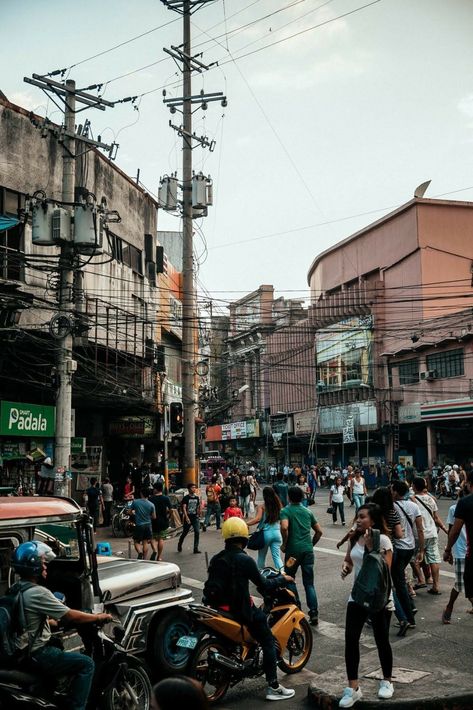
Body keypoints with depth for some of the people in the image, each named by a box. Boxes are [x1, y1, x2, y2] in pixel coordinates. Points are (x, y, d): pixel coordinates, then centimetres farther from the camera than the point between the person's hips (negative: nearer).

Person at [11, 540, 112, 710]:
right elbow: (71, 616, -18)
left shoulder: (16, 589, 7)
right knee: (86, 664, -8)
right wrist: (99, 617, -6)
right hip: (35, 655, -10)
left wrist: (56, 622, 22)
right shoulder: (37, 592, -22)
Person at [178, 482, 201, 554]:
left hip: (195, 518, 3)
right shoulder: (186, 498, -8)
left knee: (197, 532, -10)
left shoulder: (197, 498, 7)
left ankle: (196, 548, -5)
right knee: (184, 532, 9)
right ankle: (179, 545, 35)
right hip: (188, 518, -3)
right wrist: (186, 517, -27)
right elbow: (184, 508, -16)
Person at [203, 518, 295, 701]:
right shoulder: (245, 560, -16)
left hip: (219, 608, 8)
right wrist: (282, 579, 3)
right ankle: (273, 687, 1)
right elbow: (263, 586, -12)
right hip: (239, 609, -8)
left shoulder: (216, 559, 4)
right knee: (268, 641, 3)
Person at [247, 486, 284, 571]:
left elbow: (257, 519, -21)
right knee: (277, 556, 2)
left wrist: (245, 524, -21)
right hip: (277, 533, 3)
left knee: (261, 556, 15)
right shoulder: (278, 505, 4)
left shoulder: (262, 506, -8)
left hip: (265, 533, -3)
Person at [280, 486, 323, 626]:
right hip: (308, 550, 4)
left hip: (293, 550, -4)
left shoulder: (286, 511, -4)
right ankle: (314, 613, 0)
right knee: (309, 583, 8)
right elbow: (319, 531, 11)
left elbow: (284, 527, -23)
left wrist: (284, 544, -9)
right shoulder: (308, 512, 11)